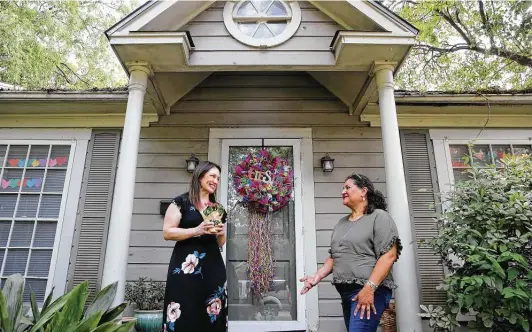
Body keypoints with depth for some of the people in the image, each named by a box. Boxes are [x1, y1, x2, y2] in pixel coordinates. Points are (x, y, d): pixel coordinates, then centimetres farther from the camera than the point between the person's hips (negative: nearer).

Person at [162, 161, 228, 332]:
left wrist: (221, 233, 0)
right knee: (182, 318, -8)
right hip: (185, 268, -4)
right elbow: (167, 233, -6)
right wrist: (197, 230, -16)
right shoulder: (181, 202, 1)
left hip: (213, 267, 5)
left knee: (213, 318, 1)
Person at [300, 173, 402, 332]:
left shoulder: (379, 217, -5)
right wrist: (318, 275, 4)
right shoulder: (342, 223, 17)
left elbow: (389, 255, -15)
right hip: (346, 292, 7)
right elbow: (334, 256, 20)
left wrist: (369, 288, -22)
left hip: (370, 291, -7)